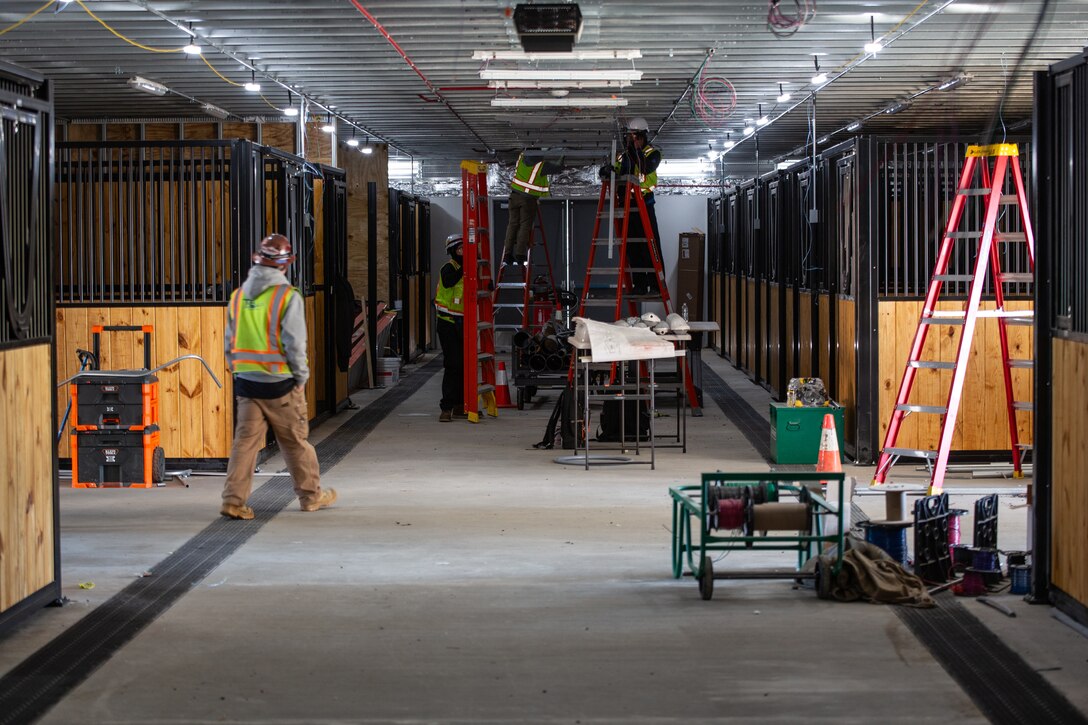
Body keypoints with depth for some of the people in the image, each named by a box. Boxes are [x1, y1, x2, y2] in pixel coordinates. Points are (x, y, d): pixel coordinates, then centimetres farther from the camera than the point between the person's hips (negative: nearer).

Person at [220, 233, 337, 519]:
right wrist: (301, 376, -2)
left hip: (246, 381, 4)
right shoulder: (287, 296, -11)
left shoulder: (239, 295, 6)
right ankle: (311, 495, 22)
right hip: (280, 382, -4)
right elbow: (294, 344, -13)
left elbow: (229, 343, 10)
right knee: (295, 441, 9)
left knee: (245, 439, 4)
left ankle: (234, 499, -4)